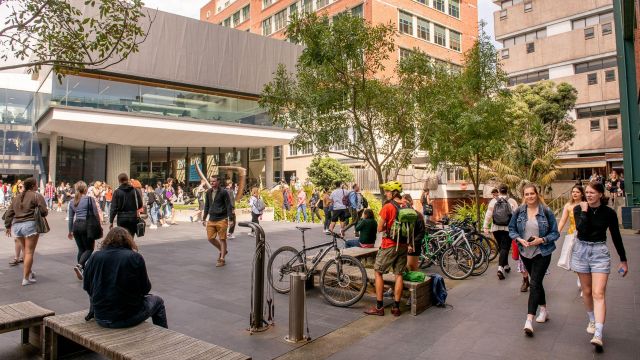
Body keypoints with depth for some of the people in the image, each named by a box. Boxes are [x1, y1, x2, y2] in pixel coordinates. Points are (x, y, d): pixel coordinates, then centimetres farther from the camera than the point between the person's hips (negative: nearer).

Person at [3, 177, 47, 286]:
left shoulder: (16, 197, 18)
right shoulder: (37, 196, -4)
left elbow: (9, 213, 17)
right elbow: (44, 211, -11)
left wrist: (8, 226, 23)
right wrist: (47, 210, 11)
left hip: (16, 225, 7)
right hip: (30, 225, -7)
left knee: (25, 251, 21)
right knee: (29, 252, -2)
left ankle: (29, 271, 32)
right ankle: (26, 278, -1)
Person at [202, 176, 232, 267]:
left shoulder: (223, 192, -7)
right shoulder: (208, 192, 10)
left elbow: (228, 206, -8)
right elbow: (206, 206, 18)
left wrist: (230, 219, -13)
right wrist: (204, 218, 18)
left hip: (221, 219, -6)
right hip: (211, 219, 6)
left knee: (222, 239, 0)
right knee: (210, 238, 7)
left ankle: (222, 259, 9)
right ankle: (223, 251, 30)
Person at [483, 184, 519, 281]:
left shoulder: (493, 201, 1)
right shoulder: (512, 202, -3)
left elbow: (488, 215, -2)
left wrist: (485, 227, 0)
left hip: (496, 229, 3)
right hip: (508, 229, -2)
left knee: (501, 247, 18)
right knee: (505, 248, -2)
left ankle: (506, 266, 32)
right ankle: (500, 268, -16)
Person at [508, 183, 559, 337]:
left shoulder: (546, 212, -9)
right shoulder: (519, 211, -1)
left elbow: (555, 233, -4)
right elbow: (511, 229, 5)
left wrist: (542, 240, -19)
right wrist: (520, 239, -13)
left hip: (542, 253, -4)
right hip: (525, 252, 4)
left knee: (534, 284, -10)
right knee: (536, 282, 18)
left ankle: (529, 320, -11)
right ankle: (543, 310, 38)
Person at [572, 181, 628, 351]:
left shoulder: (609, 212, -4)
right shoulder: (579, 209, -3)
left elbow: (616, 237, 5)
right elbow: (581, 229, -18)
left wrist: (623, 260, 9)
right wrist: (584, 211, -15)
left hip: (600, 252, -2)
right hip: (581, 250, 2)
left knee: (598, 294, -10)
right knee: (586, 291, 12)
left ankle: (598, 335, -14)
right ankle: (592, 320, 34)